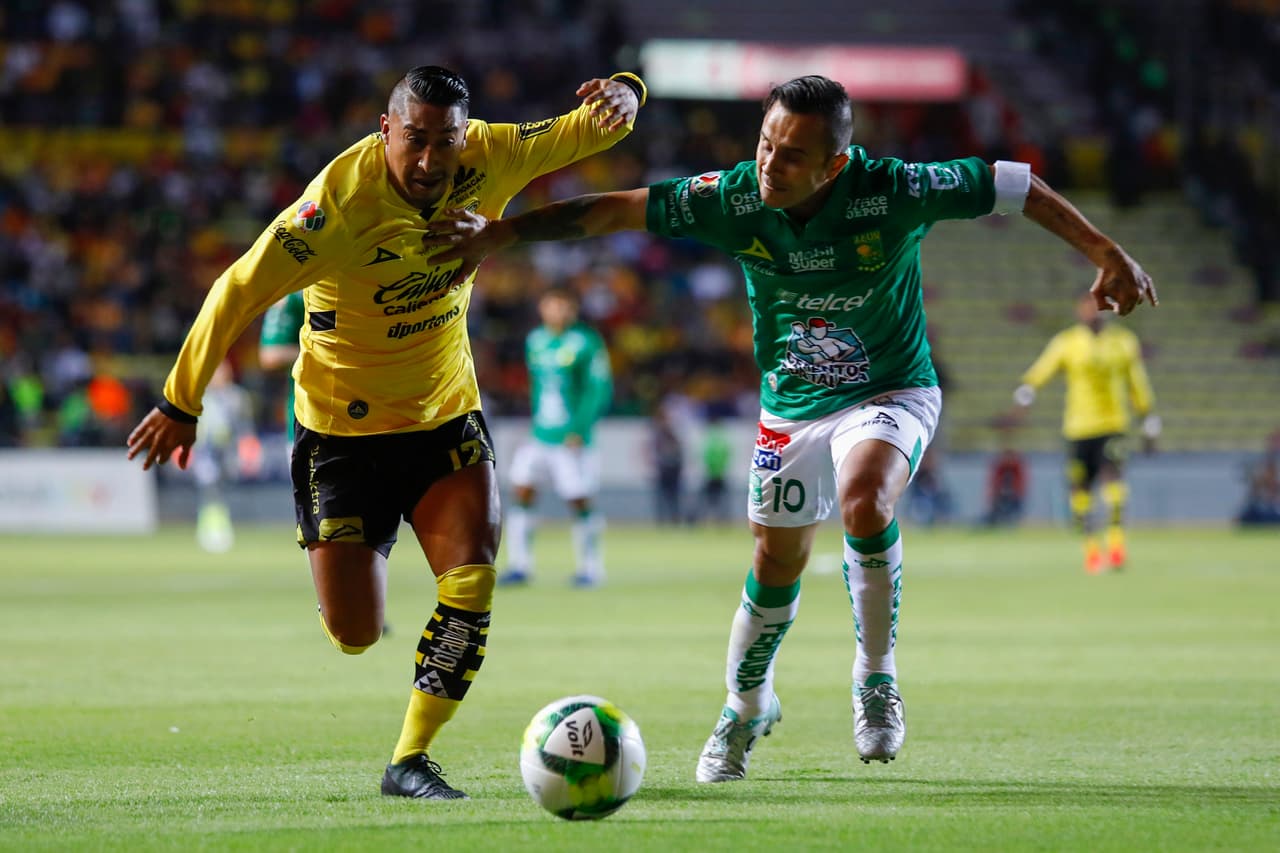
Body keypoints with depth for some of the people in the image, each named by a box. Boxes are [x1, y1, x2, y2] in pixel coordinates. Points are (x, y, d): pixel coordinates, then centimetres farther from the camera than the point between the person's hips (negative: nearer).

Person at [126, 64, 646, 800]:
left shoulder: (488, 159, -11)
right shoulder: (343, 201, -26)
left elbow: (581, 132, 1)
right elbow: (241, 291, -21)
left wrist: (622, 96, -24)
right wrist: (181, 404, -16)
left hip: (447, 419, 3)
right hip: (344, 434, -3)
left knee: (473, 580, -20)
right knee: (355, 635, -2)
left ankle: (411, 758, -6)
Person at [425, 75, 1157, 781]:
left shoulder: (890, 191, -27)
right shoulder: (736, 198, -21)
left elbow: (1017, 187, -17)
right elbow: (612, 210, -14)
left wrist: (1108, 256, -15)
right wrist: (500, 233, -18)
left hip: (891, 393, -3)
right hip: (791, 408, 3)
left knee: (864, 500, -32)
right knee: (777, 562, 9)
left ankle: (876, 679, -11)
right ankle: (747, 705, 38)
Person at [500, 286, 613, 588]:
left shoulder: (586, 342, -9)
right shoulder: (535, 341, 10)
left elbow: (600, 390, -10)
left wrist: (580, 429, -17)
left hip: (572, 439, -5)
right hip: (539, 437, 5)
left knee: (580, 502, -1)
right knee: (522, 492, -6)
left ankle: (591, 568, 14)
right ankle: (519, 565, 1)